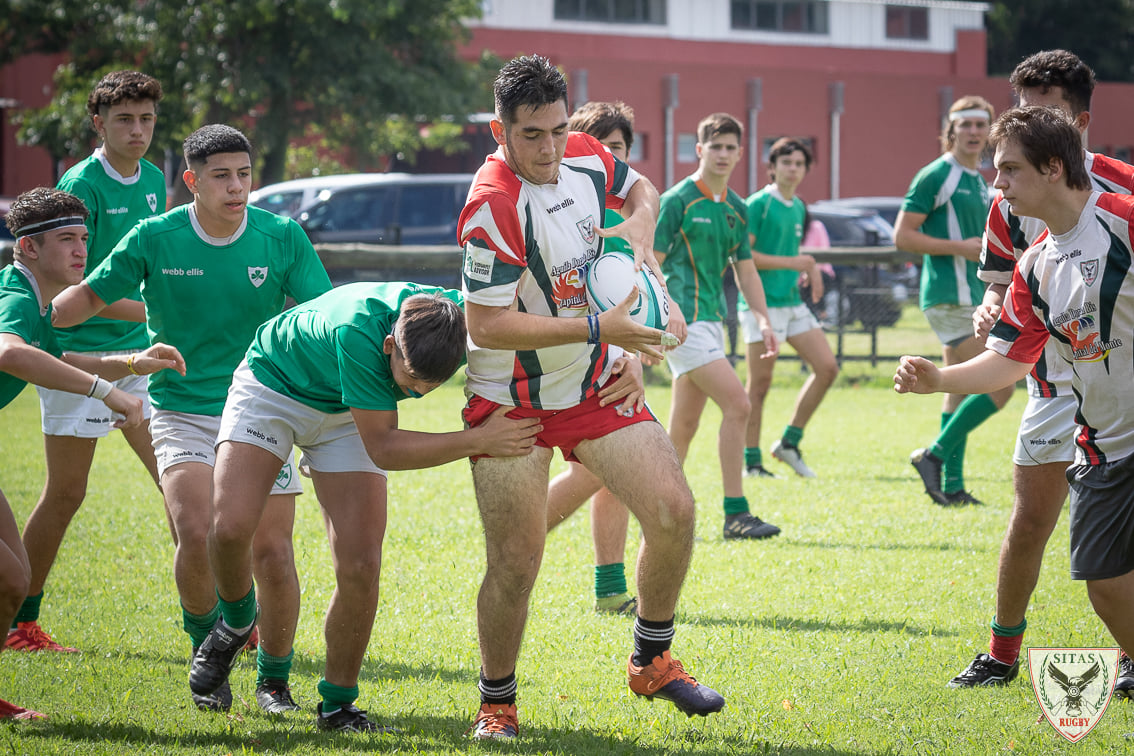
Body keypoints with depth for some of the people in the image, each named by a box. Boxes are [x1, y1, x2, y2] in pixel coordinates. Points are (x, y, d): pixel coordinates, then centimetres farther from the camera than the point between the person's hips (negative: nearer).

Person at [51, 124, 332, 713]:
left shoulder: (282, 238, -3)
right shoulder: (155, 239, -4)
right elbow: (90, 296, 5)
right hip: (182, 413, -1)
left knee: (273, 551, -5)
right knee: (195, 536, -21)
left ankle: (273, 677, 16)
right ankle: (207, 651, 6)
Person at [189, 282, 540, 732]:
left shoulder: (460, 319, -28)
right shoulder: (358, 330, -42)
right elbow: (382, 448, -36)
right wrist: (478, 440, -43)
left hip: (347, 415, 4)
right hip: (272, 387, -4)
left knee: (360, 565, -12)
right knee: (231, 527, -22)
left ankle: (337, 703, 5)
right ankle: (236, 623, 12)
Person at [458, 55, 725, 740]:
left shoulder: (587, 156, -5)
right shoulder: (492, 207, -25)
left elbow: (640, 188, 19)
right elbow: (487, 325, -27)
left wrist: (641, 224, -5)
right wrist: (597, 329, -28)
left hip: (595, 387, 6)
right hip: (512, 402, -6)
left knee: (673, 512, -4)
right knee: (515, 564, -7)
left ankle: (651, 660, 17)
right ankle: (497, 702, 15)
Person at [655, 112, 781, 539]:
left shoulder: (737, 209, 14)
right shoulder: (677, 200, -8)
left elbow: (745, 270, 21)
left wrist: (763, 321, 10)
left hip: (710, 320, 8)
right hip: (683, 320, -8)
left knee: (684, 427, 9)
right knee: (737, 405, -16)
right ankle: (735, 515, -13)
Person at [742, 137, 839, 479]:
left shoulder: (798, 208, 15)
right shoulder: (758, 204, -9)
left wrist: (810, 269, 7)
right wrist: (791, 263, -18)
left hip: (793, 302, 8)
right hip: (763, 303, -8)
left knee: (827, 367, 0)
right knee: (760, 384, -4)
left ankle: (789, 443, 10)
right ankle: (751, 462, 4)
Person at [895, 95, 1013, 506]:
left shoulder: (979, 181, 18)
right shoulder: (936, 175, -9)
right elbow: (902, 236, -14)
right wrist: (961, 247, -18)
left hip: (971, 298, 10)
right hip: (950, 298, -10)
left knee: (960, 391, 10)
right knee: (1000, 386, -14)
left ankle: (951, 486, 13)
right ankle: (934, 455, -7)